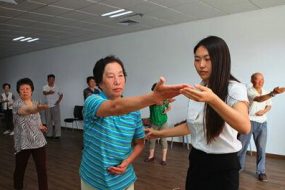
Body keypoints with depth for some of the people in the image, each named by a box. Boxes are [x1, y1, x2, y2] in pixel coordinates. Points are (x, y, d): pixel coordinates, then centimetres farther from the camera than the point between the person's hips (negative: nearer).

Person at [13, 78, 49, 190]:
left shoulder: (35, 103, 7)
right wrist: (39, 108, -59)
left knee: (42, 169, 1)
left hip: (38, 141, 4)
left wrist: (40, 126, 0)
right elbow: (26, 110, -38)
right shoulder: (17, 104, -12)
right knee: (20, 169, 14)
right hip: (23, 143, -4)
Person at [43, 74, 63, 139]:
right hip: (48, 106, 0)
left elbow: (61, 94, 14)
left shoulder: (56, 87, 2)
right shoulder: (45, 87, -4)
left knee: (57, 120, -3)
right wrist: (49, 92, -50)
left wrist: (59, 101, -4)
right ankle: (49, 134, 19)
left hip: (55, 106, 0)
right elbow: (44, 93, -27)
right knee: (48, 121, 8)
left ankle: (57, 134, 2)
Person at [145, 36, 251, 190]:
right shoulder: (196, 91, 3)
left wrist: (212, 100, -47)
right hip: (196, 161, 5)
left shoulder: (235, 88, -15)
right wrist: (160, 133, 15)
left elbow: (244, 127, -33)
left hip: (223, 166, -5)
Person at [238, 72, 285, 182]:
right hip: (249, 122, -4)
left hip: (262, 123, 4)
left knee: (261, 148, 5)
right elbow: (259, 99, -33)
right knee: (242, 146, 4)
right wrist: (273, 93, -49)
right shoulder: (249, 91, -13)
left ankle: (261, 171, 16)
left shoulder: (266, 92, 7)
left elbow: (269, 105, 17)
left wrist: (264, 111, -6)